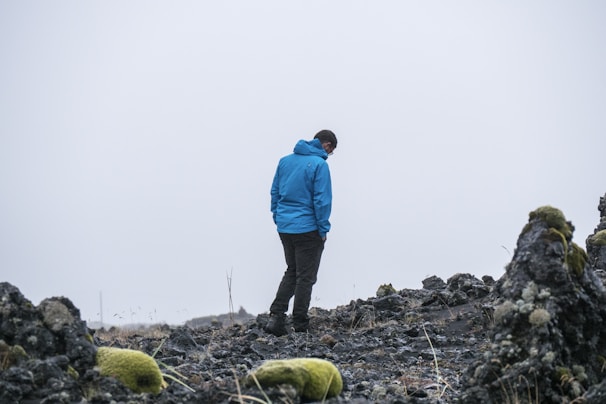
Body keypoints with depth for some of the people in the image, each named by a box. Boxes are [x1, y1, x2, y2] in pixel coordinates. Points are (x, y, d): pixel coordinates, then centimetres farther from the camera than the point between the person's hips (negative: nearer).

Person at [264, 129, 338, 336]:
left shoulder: (285, 161, 7)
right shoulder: (319, 164, -13)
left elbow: (275, 192, 11)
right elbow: (322, 200, -15)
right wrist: (323, 230, -7)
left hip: (284, 226, 6)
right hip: (307, 229, -6)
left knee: (291, 272, 18)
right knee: (305, 277, 4)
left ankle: (276, 315, 3)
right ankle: (300, 326, 7)